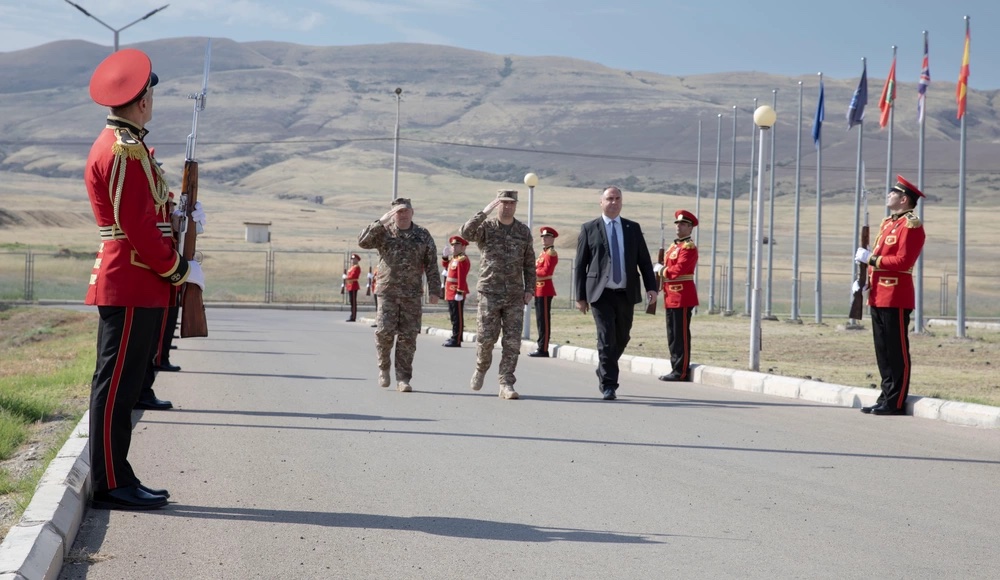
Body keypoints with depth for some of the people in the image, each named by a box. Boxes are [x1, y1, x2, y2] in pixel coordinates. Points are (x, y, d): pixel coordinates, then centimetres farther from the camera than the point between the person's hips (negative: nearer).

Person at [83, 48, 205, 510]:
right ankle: (111, 484, -1)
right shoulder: (123, 152, -15)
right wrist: (180, 270, -10)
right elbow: (139, 229, -19)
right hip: (130, 287, -10)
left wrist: (176, 207, 6)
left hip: (135, 288, 10)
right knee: (116, 384, -5)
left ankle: (115, 479, 17)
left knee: (123, 384, 12)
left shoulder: (117, 145, 17)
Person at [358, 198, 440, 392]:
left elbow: (431, 265, 7)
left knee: (408, 336, -1)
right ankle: (383, 368, 14)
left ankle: (403, 379, 5)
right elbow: (363, 242, -12)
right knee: (384, 330, -11)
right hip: (388, 291, -1)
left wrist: (434, 290, 1)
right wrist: (381, 222, -16)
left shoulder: (423, 236, 8)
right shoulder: (383, 232, 5)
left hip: (412, 294, 1)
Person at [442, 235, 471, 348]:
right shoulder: (453, 259, 18)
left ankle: (456, 340, -7)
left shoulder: (462, 260, -13)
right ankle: (455, 338, 18)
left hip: (457, 293, -10)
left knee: (457, 317, -7)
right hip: (450, 292, 10)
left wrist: (460, 292, -24)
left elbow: (462, 278, -19)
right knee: (454, 316, 13)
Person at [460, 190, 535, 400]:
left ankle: (506, 384, 1)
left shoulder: (523, 231, 10)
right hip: (490, 293, -2)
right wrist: (484, 212, -25)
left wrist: (530, 289, 5)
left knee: (512, 342, -3)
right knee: (485, 338, -4)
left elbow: (529, 263, 13)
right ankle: (481, 369, 25)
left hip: (515, 296, 2)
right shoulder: (486, 227, 1)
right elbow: (466, 233, -20)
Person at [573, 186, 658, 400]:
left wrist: (651, 286, -5)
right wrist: (580, 296, -2)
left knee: (621, 339, 11)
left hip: (626, 294, 3)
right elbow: (580, 265, 3)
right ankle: (609, 385, -5)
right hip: (601, 294, -3)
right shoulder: (589, 229, 3)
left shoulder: (633, 228, 11)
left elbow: (644, 260, 8)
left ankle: (603, 374, 34)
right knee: (607, 339, -10)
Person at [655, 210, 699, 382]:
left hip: (682, 297, -9)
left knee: (681, 335, -7)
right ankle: (676, 369, 17)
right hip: (671, 297, 9)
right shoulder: (673, 247, 19)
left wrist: (661, 270, -6)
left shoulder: (689, 248, -10)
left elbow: (678, 270, -21)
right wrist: (661, 270, 2)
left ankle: (681, 372, -5)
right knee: (672, 336, 12)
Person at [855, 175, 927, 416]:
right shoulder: (888, 223, 19)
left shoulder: (911, 225, -11)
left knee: (897, 352, -4)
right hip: (879, 296, 9)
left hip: (896, 298, -9)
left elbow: (902, 261, -19)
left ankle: (896, 402, 0)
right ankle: (886, 397, 18)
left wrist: (871, 258, -17)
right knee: (883, 351, 12)